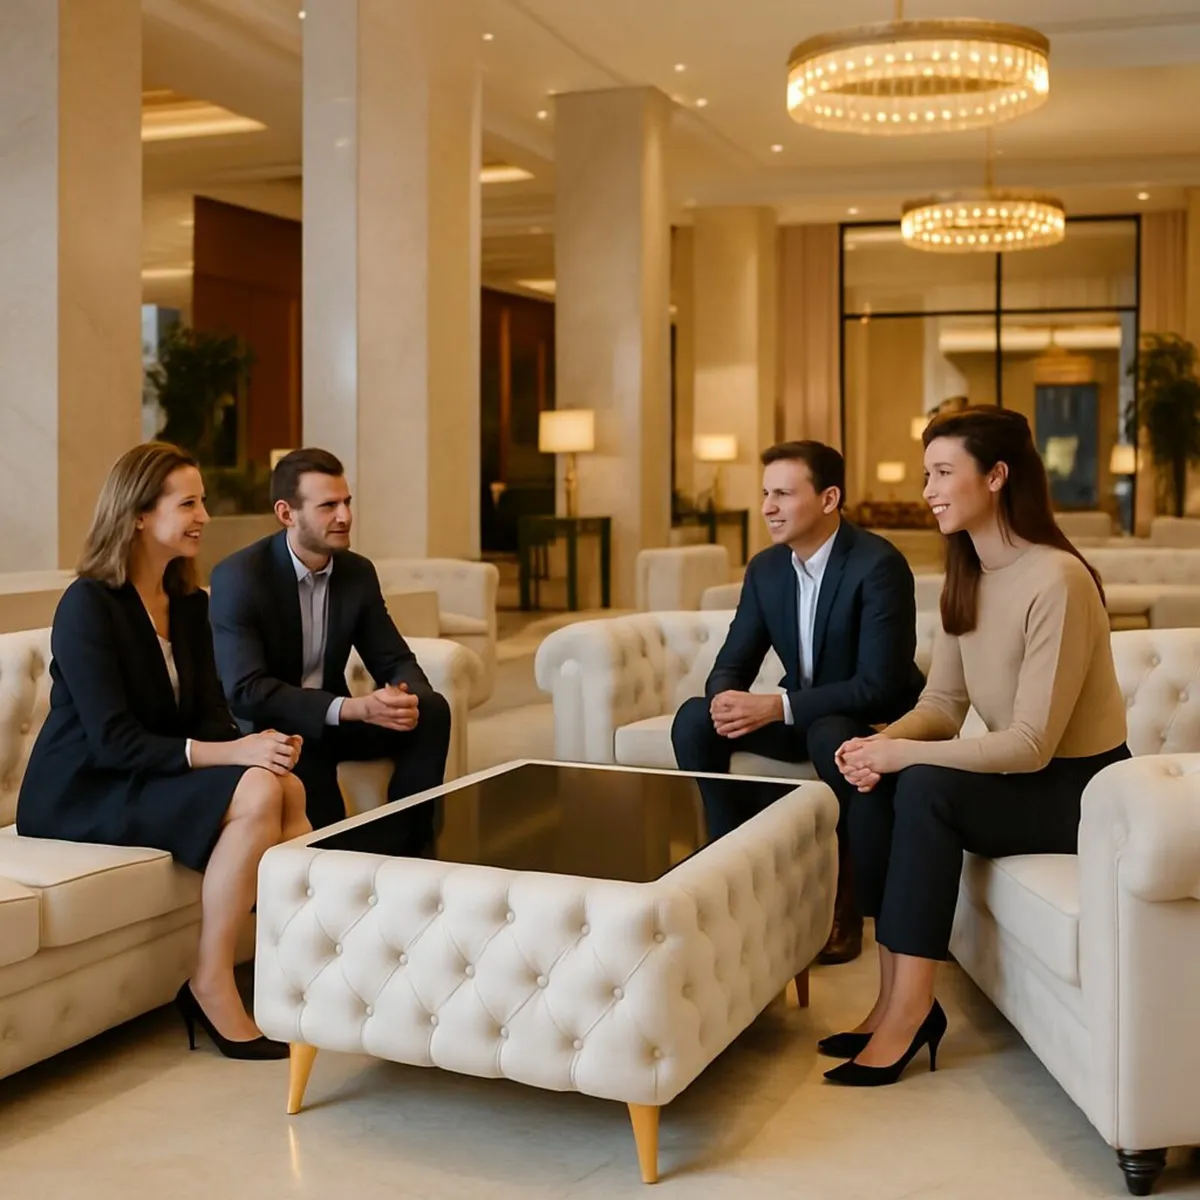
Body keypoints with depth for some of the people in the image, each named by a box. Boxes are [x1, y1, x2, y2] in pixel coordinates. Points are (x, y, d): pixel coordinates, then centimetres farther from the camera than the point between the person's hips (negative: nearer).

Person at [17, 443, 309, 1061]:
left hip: (152, 775, 7)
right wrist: (228, 753, -30)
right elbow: (113, 740, -22)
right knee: (255, 794, -28)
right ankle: (211, 983, -18)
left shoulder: (189, 604, 9)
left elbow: (210, 715, 4)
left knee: (287, 786, -21)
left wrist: (258, 744, -19)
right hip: (80, 793, -7)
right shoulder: (88, 604, -15)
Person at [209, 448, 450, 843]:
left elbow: (395, 661, 2)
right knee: (296, 746, -38)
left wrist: (408, 697, -25)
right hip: (262, 727, -5)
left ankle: (407, 847, -10)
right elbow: (245, 691, -28)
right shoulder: (238, 577, -19)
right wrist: (353, 708, -36)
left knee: (431, 711, -17)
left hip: (333, 720, 6)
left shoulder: (359, 571, -1)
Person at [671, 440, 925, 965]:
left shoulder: (879, 564, -23)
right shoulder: (765, 567, -2)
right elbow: (734, 660, 0)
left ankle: (843, 899, -18)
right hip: (798, 713, 6)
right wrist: (723, 697, -26)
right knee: (694, 720, -14)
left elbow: (879, 684, -27)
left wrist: (777, 706, -33)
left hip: (872, 719, -6)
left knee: (831, 737, -39)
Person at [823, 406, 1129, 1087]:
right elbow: (942, 704, 4)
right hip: (1016, 776, 8)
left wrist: (904, 754, -27)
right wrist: (880, 745, -16)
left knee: (926, 786, -29)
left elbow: (1031, 745, -26)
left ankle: (910, 1012, -20)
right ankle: (896, 1000, -12)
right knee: (874, 788, -16)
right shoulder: (967, 579, 4)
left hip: (1078, 788, -8)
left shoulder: (1056, 581, -23)